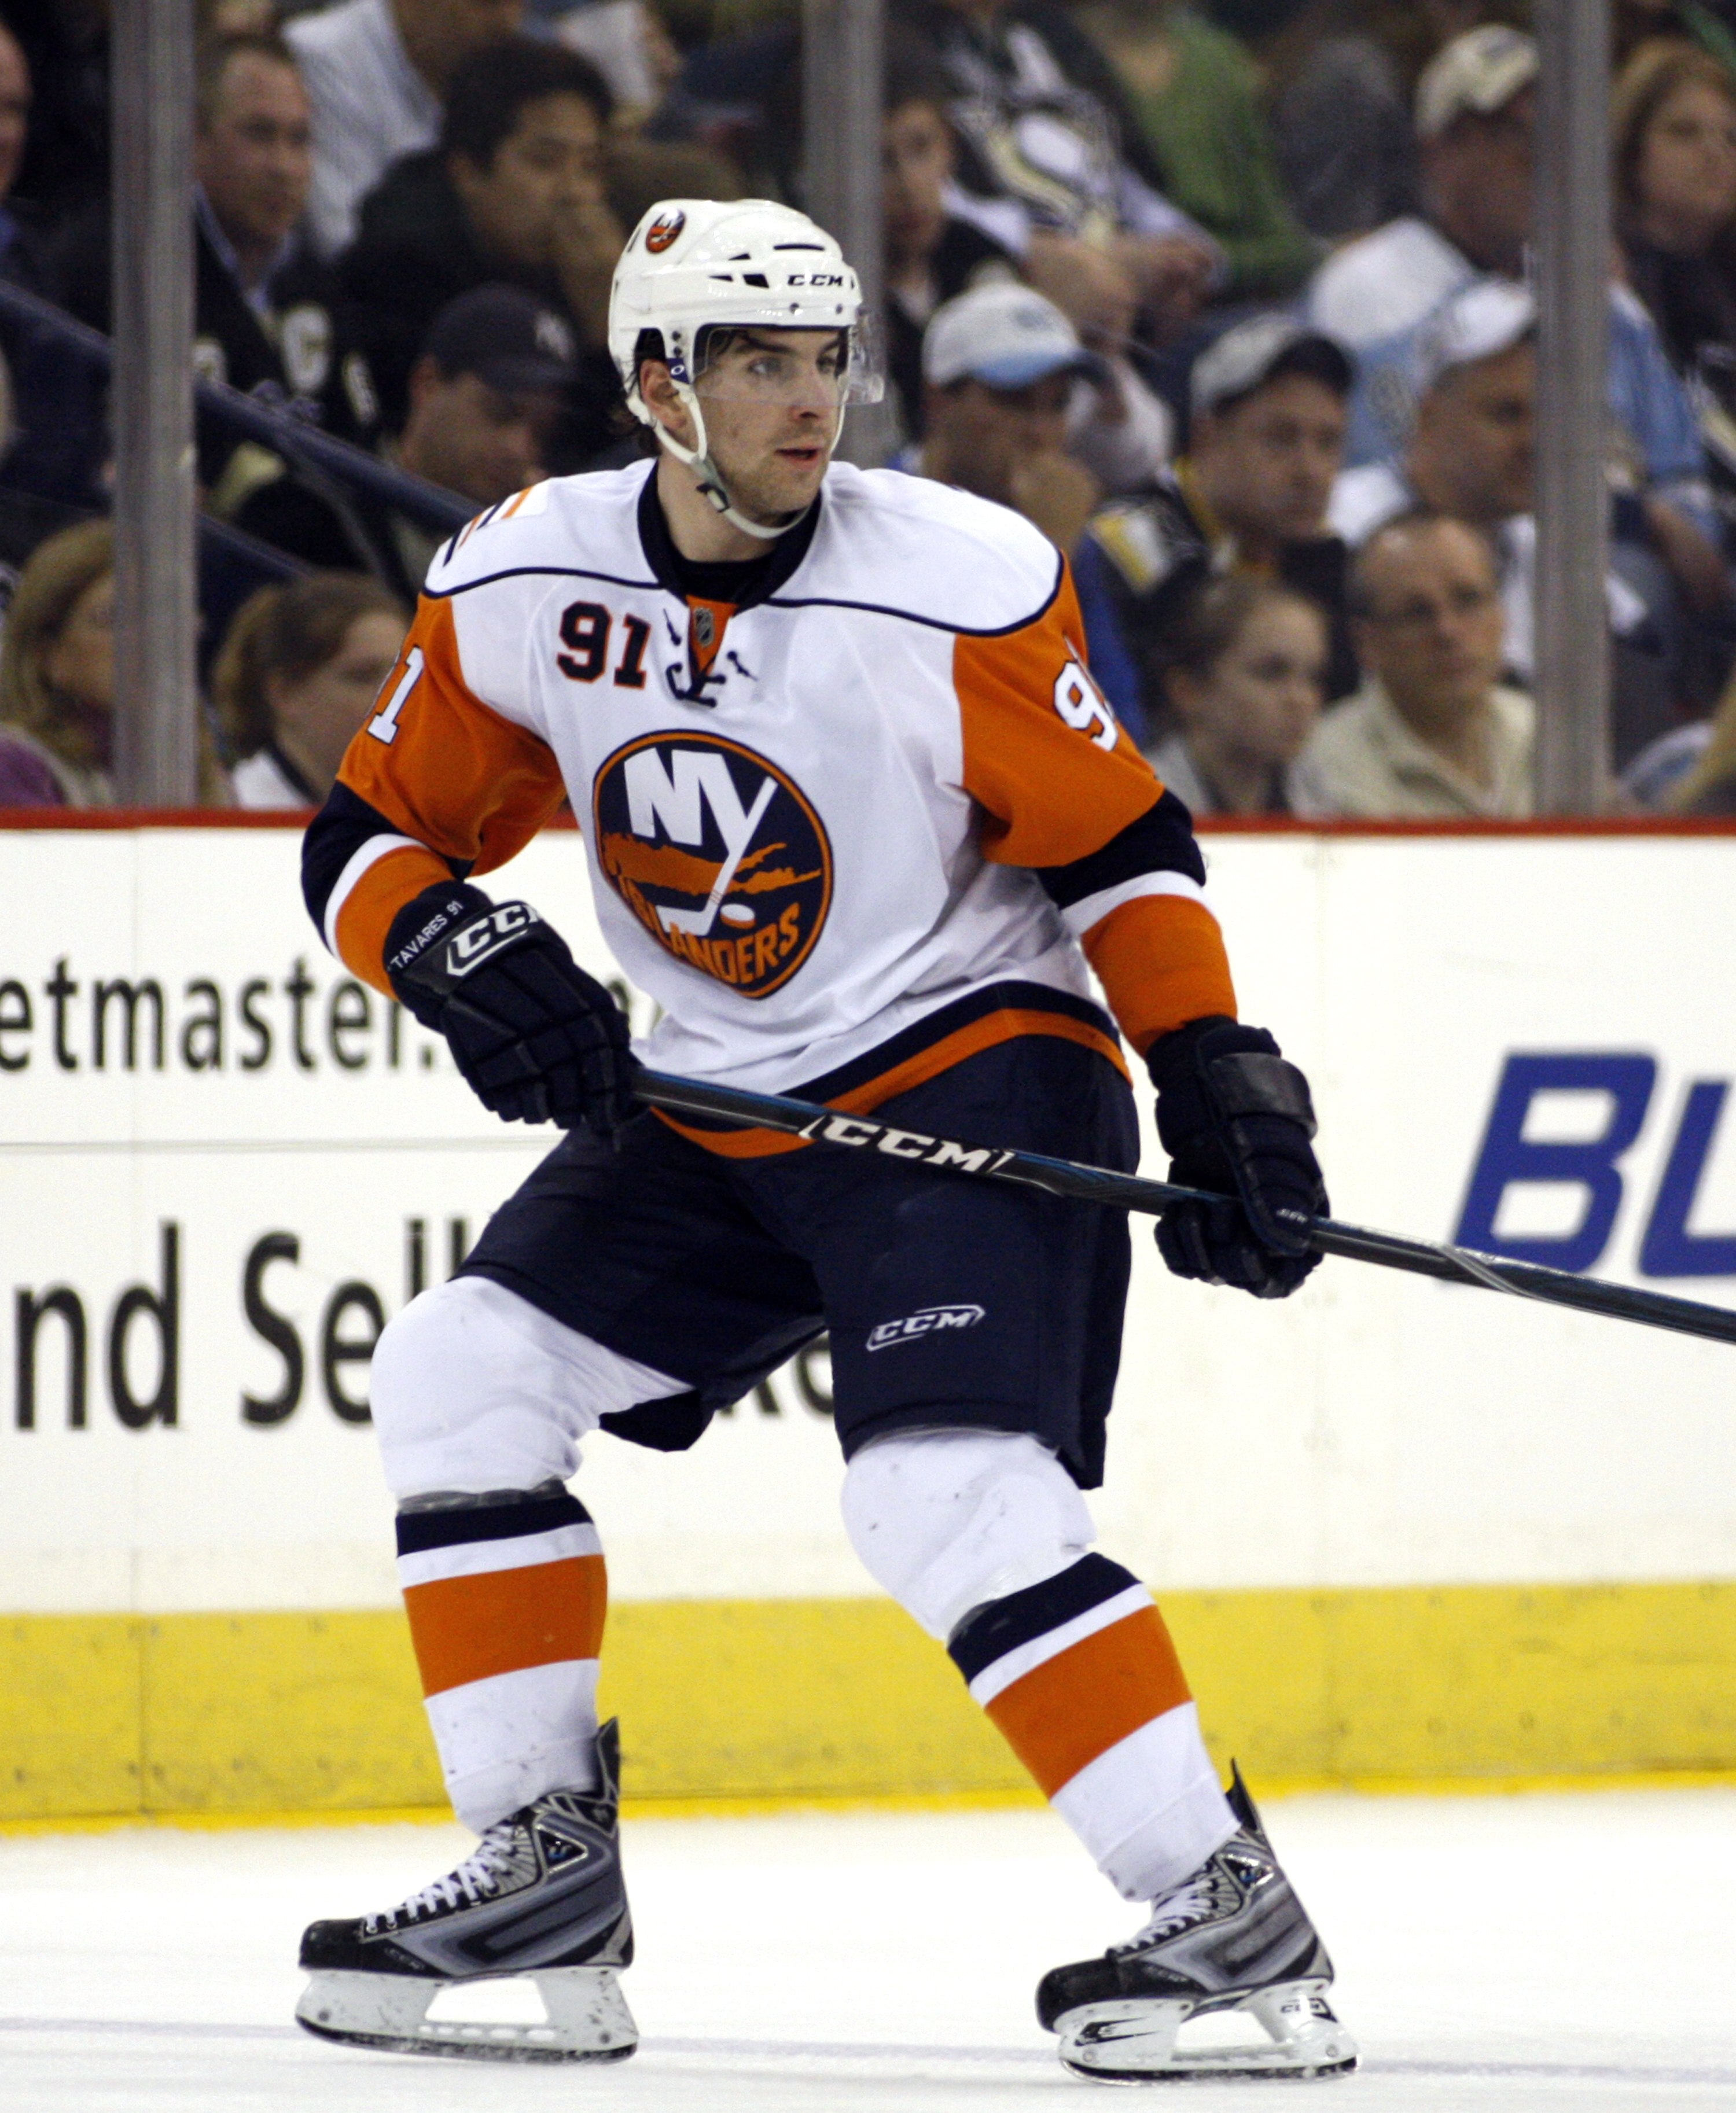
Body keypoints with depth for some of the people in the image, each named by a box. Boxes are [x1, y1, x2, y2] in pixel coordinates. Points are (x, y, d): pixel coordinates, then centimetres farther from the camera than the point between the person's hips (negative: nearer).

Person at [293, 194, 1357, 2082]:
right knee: (459, 1379, -1)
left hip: (973, 1066, -6)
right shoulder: (521, 593, -5)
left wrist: (1217, 1076, -16)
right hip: (715, 1110, 6)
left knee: (951, 1502, -24)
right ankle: (542, 1875, 6)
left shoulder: (960, 588, -18)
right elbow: (372, 837, 4)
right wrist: (455, 951, -17)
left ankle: (1232, 1918, -19)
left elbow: (1120, 847, -9)